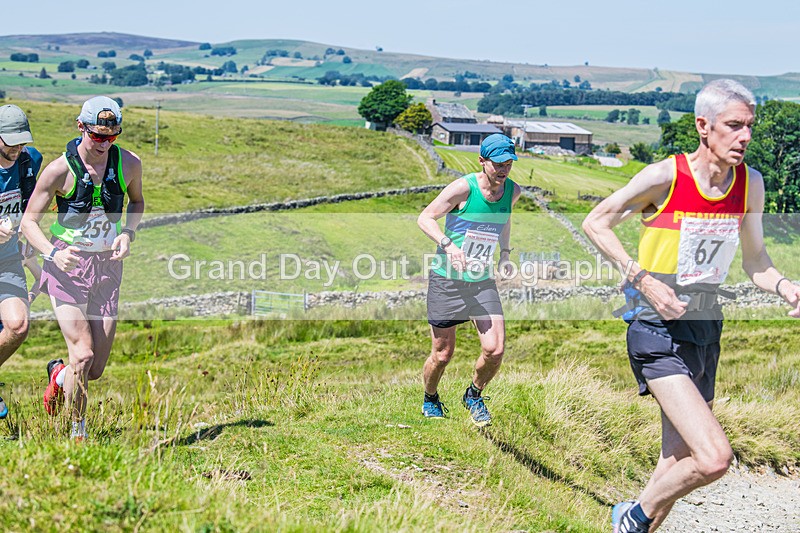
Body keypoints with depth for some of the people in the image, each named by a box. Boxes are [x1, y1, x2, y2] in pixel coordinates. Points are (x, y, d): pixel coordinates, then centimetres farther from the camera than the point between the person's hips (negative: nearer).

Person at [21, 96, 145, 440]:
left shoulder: (129, 164, -2)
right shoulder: (59, 170, -12)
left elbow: (137, 201, 18)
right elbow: (29, 222, -5)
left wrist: (128, 233, -2)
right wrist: (53, 252, -24)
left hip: (107, 267, 4)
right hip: (66, 266, -3)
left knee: (96, 369, 3)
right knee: (83, 354, -16)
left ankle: (58, 375, 40)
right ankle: (77, 431, 7)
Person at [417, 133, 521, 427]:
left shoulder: (513, 191, 1)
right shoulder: (463, 188, -15)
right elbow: (424, 218, -12)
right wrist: (447, 244, -28)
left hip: (483, 282, 4)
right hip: (446, 280, -4)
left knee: (495, 351, -11)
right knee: (442, 354, 5)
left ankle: (474, 394, 20)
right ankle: (430, 400, 36)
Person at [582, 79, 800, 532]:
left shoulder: (751, 184, 2)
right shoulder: (664, 177, -15)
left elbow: (755, 261, 13)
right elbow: (596, 223, -5)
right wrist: (643, 280, -16)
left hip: (706, 332, 7)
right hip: (658, 333, -7)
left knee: (682, 462, 15)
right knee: (714, 458, -19)